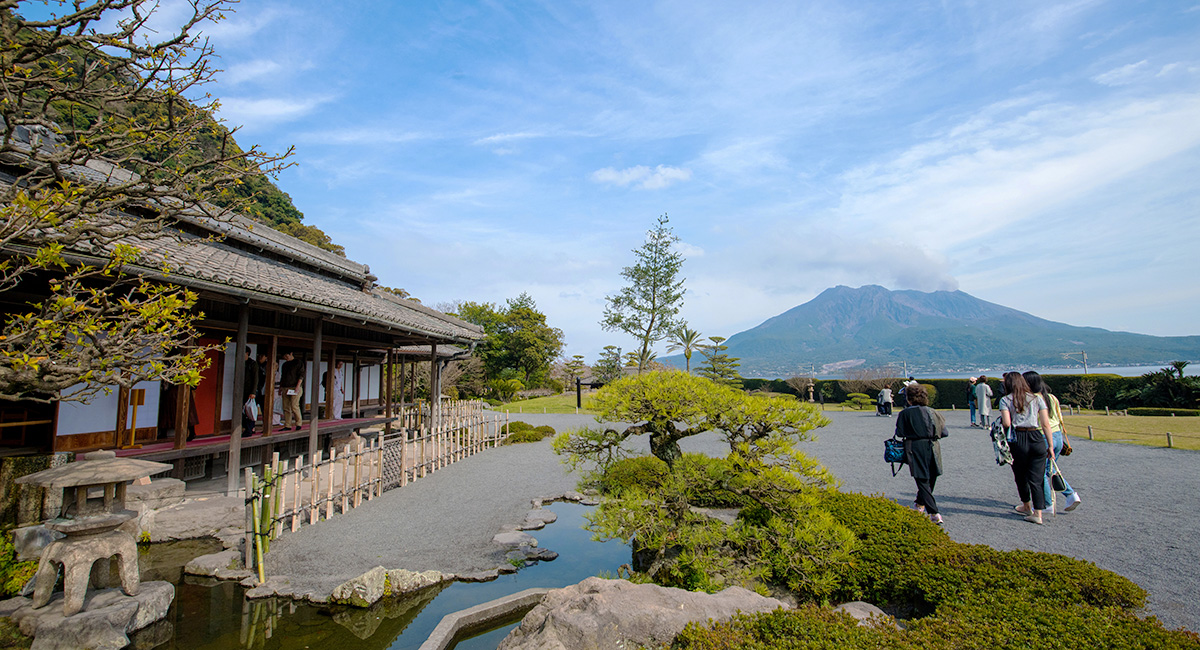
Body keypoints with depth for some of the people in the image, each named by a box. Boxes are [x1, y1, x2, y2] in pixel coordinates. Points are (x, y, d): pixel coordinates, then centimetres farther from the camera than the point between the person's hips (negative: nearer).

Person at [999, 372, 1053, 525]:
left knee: (1020, 476, 17)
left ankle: (1027, 507, 34)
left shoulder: (1005, 400, 2)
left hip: (1017, 440, -2)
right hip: (1037, 439, 2)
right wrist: (1050, 446, 9)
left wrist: (1000, 421, 11)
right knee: (1036, 479, 6)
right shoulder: (1037, 398, 10)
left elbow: (1007, 423, -12)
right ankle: (1038, 513, 1)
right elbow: (1046, 424, 4)